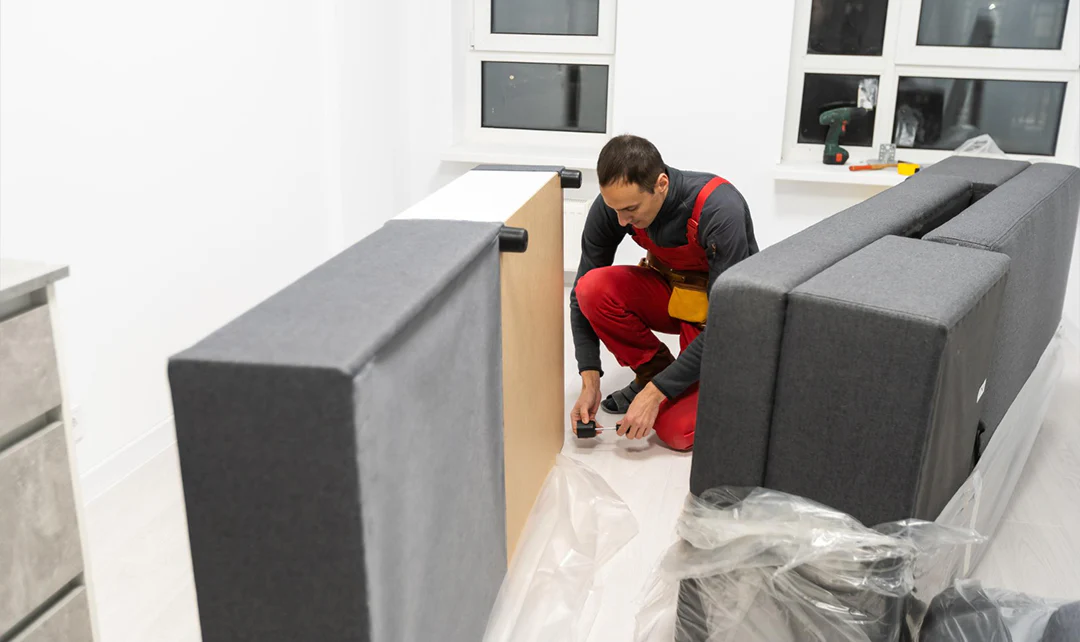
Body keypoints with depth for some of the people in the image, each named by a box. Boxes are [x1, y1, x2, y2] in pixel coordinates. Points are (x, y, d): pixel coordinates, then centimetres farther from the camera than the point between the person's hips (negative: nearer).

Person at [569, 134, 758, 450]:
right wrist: (590, 381, -16)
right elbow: (583, 291, -9)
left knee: (679, 431, -21)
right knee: (594, 287, -26)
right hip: (669, 290, 5)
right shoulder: (613, 204, -20)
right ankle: (652, 371, -3)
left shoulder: (719, 210, -34)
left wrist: (655, 393, -30)